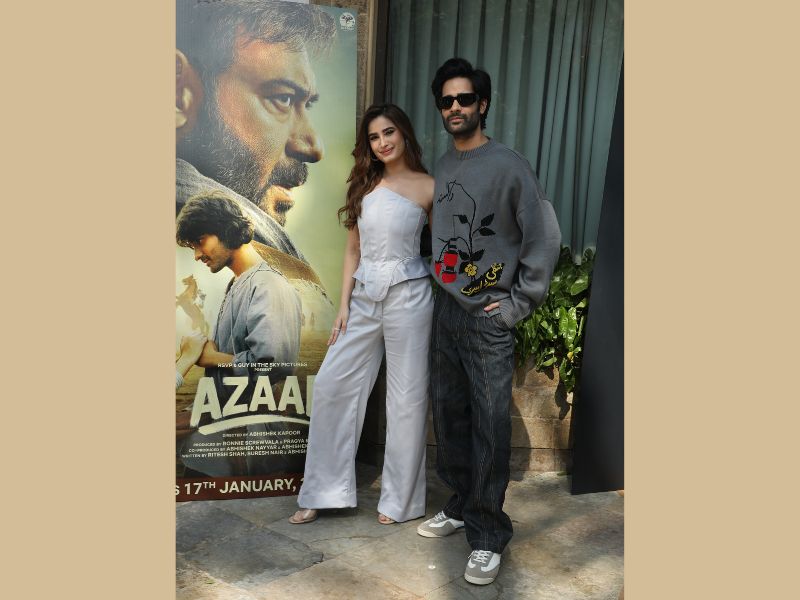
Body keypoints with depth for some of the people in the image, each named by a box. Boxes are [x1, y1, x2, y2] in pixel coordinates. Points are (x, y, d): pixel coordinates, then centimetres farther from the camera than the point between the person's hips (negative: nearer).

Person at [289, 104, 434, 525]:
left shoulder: (427, 187, -1)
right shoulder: (364, 185, 11)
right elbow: (353, 249, 11)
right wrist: (344, 306, 4)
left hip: (408, 296, -4)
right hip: (364, 296, 5)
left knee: (406, 396, 3)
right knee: (331, 384, 2)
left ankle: (400, 499, 20)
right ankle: (324, 492, 17)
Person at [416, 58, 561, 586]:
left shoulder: (510, 166, -9)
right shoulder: (442, 166, 12)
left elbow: (545, 239, -10)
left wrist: (517, 305, -11)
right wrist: (443, 284, 13)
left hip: (489, 319, -6)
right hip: (446, 310, 7)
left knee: (489, 428, -3)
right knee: (449, 414, 14)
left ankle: (489, 534, 11)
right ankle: (462, 506, 32)